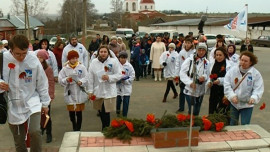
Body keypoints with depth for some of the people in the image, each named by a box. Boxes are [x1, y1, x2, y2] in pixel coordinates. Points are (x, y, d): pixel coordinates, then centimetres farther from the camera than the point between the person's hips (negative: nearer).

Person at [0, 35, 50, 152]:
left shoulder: (33, 60, -11)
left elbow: (42, 83, -1)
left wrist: (45, 103, 5)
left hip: (32, 103, -1)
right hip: (13, 106, 2)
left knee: (35, 132, -21)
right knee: (19, 140, 12)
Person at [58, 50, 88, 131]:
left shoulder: (82, 67, -1)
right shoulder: (65, 68, -1)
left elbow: (86, 79, -6)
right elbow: (60, 80, -5)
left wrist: (81, 82, -24)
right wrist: (66, 80, -24)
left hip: (80, 93, -1)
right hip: (69, 94, 1)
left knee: (79, 112, 3)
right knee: (71, 112, 11)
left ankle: (78, 129, 18)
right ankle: (74, 126, 38)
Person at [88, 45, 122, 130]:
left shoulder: (114, 61, -8)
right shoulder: (94, 62, -1)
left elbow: (119, 75, -5)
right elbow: (91, 78, 1)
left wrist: (109, 77, -20)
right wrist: (90, 91, 1)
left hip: (109, 92, -3)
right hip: (97, 91, 3)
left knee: (106, 112, -6)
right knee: (100, 112, 15)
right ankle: (105, 128, 35)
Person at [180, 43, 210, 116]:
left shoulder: (206, 62, 3)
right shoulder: (190, 60, -8)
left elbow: (207, 75, 7)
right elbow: (182, 73, -11)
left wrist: (204, 77, -17)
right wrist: (190, 82, -23)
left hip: (200, 91, 4)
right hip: (190, 90, -4)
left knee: (196, 111, 15)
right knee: (191, 110, 0)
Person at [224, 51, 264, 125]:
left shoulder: (256, 74, -11)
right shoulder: (232, 70, -7)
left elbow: (258, 89, -13)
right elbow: (227, 85, -9)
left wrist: (254, 98, -31)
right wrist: (232, 96, -22)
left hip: (247, 104, -2)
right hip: (233, 103, 2)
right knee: (232, 125, 17)